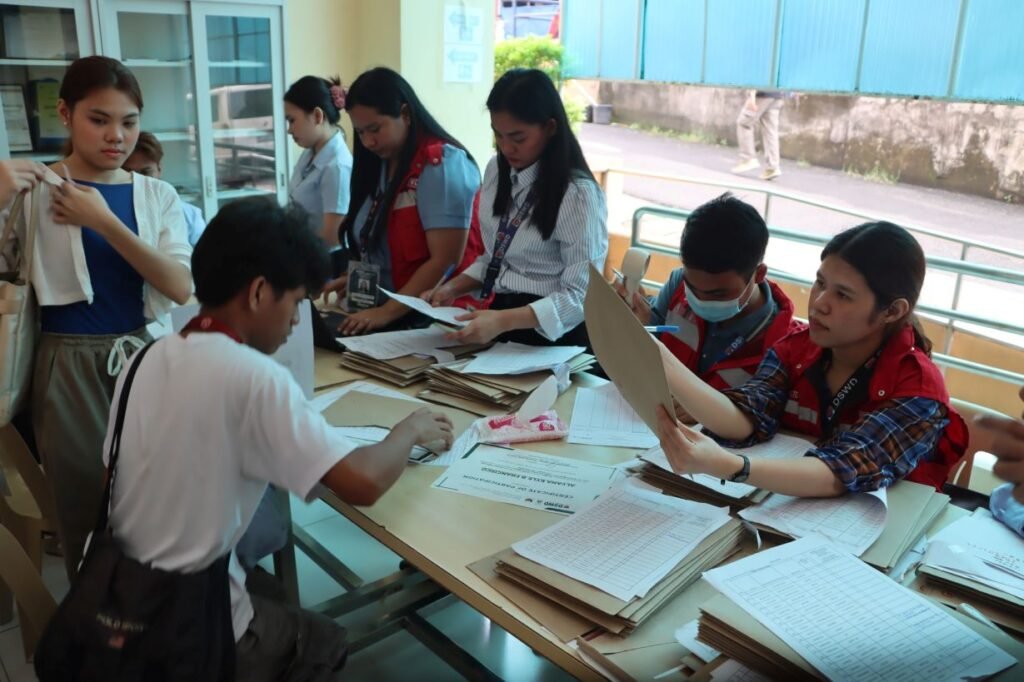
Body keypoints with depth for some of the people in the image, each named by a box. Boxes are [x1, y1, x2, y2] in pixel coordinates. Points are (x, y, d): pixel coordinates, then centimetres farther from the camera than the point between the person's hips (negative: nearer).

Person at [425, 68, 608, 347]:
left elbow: (580, 295, -16)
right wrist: (453, 288, -1)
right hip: (500, 323, 6)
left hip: (552, 338, -5)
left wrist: (503, 321, -26)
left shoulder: (578, 193, -14)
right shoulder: (496, 171, 6)